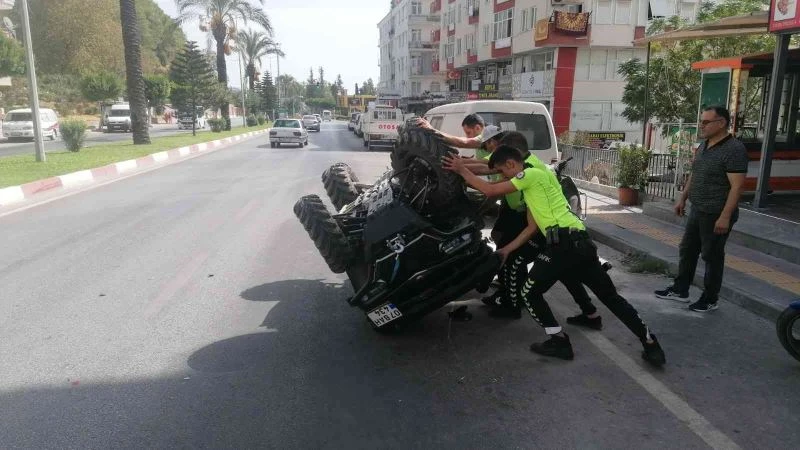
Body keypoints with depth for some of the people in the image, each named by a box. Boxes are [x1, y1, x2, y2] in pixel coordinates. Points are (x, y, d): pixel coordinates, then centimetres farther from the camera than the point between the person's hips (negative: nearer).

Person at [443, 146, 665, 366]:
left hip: (564, 243, -10)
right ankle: (651, 345, 18)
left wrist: (462, 170, 2)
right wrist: (507, 249, 26)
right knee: (610, 296, 15)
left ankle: (559, 342, 7)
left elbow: (490, 190, -7)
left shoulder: (532, 174, -2)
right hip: (581, 242, 10)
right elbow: (532, 227, 26)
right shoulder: (532, 185, 26)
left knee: (528, 293, 5)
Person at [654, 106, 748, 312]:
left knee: (712, 256, 4)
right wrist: (682, 198, 17)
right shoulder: (704, 146, 9)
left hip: (716, 215, -8)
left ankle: (710, 299, 18)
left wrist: (725, 217, -24)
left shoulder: (734, 149, -18)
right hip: (697, 211, 8)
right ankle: (680, 290, 27)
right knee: (687, 250, 15)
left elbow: (736, 186, -21)